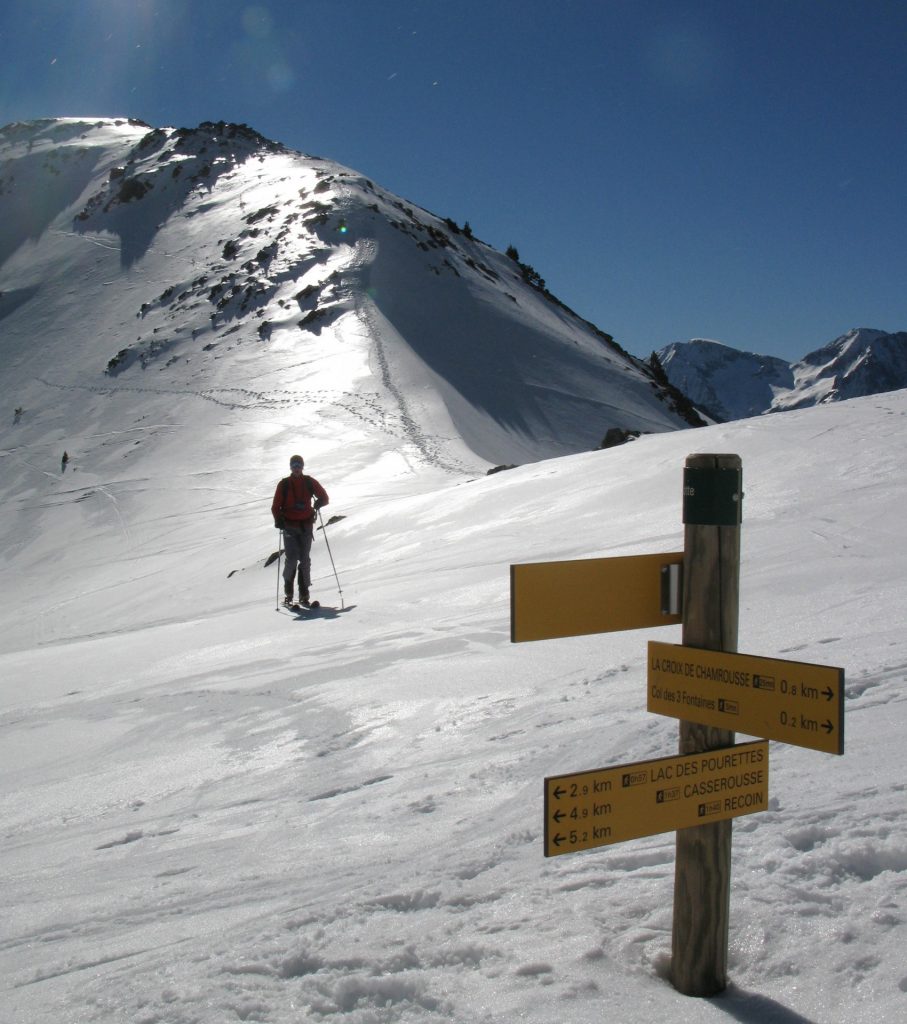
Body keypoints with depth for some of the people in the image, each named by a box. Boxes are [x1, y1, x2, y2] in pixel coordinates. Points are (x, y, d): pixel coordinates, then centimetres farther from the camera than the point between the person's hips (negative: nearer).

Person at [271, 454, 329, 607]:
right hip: (289, 527, -2)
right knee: (292, 559, -10)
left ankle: (304, 594, 9)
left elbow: (324, 497, 11)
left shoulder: (310, 482, 6)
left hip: (306, 526, 2)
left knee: (305, 560, 3)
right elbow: (276, 506, 1)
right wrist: (279, 520, -16)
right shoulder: (284, 484, 3)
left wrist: (318, 504, -12)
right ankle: (288, 593, 3)